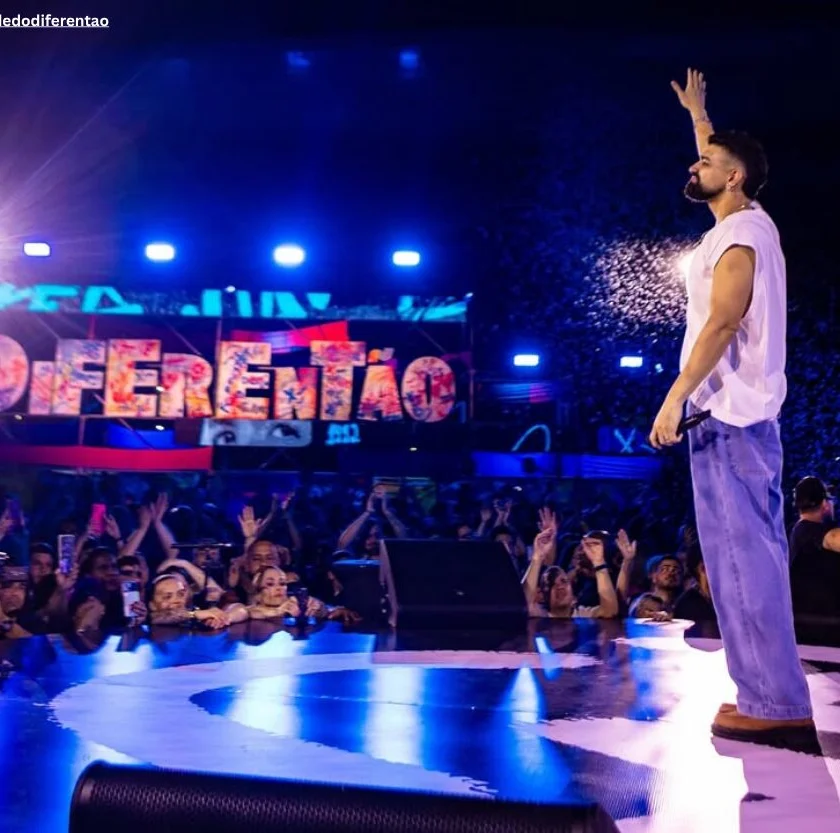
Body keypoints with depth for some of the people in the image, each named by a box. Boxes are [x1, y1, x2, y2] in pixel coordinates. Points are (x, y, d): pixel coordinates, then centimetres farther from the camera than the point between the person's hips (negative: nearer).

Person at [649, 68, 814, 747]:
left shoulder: (736, 234, -11)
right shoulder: (750, 224, 17)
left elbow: (722, 322, -21)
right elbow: (724, 160, 37)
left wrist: (675, 397, -22)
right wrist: (698, 113, 48)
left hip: (727, 412, -10)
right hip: (744, 410, 10)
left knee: (741, 552, -11)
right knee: (753, 551, 8)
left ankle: (774, 704, -10)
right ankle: (774, 697, 12)